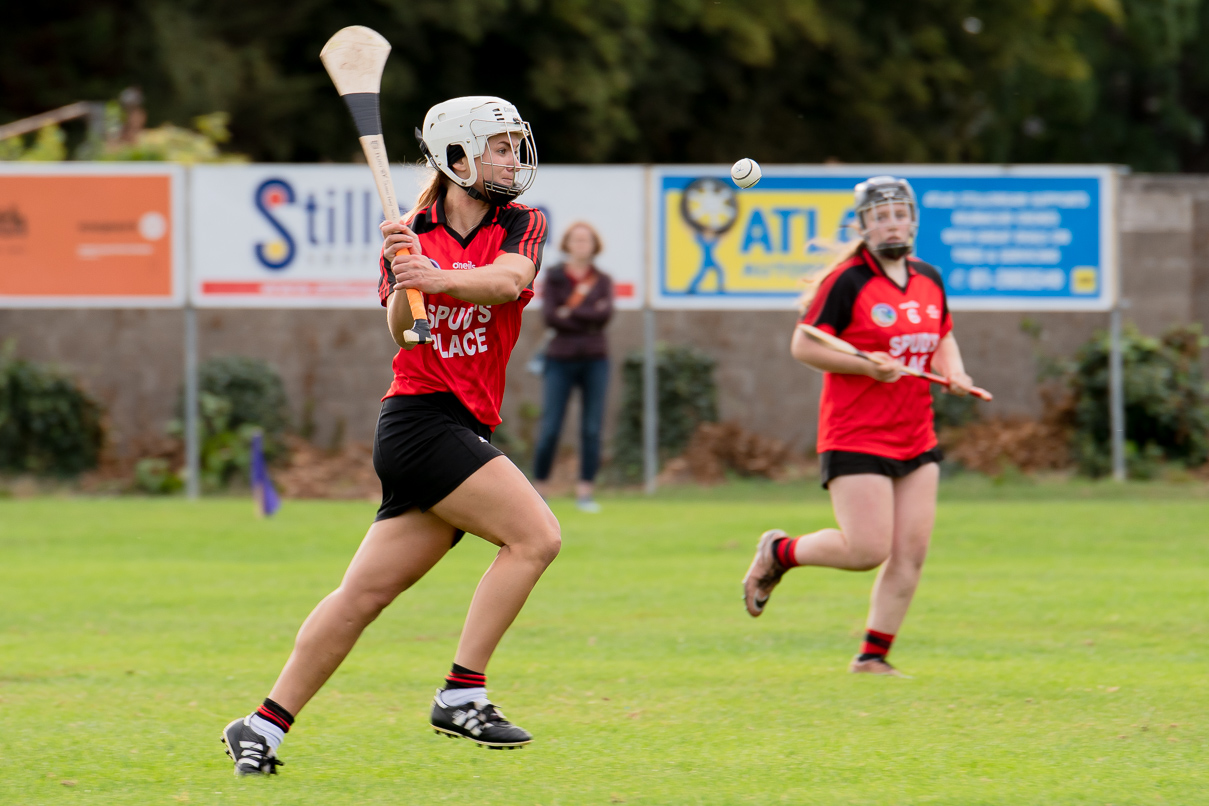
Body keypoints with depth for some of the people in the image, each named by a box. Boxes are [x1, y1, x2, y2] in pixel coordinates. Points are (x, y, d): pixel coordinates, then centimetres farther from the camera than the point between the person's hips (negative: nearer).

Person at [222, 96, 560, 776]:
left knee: (366, 593, 4)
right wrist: (404, 286, -30)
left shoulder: (522, 226, 8)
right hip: (422, 417, -4)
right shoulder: (412, 237, 3)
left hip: (464, 431, 4)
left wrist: (440, 279, -33)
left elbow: (508, 280, -15)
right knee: (535, 536, -19)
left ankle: (264, 725, 11)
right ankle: (462, 693, -17)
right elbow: (403, 336, -10)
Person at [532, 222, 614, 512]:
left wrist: (571, 311, -10)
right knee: (550, 429, -7)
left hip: (594, 360, 2)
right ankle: (540, 487, 5)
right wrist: (589, 316, -9)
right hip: (561, 360, -2)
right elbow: (549, 316, -9)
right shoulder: (553, 277, 4)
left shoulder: (602, 281, 9)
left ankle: (585, 492, 1)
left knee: (592, 429, -3)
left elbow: (606, 313, -8)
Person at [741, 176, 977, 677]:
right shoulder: (847, 282, -10)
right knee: (867, 550, -12)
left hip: (916, 441, 7)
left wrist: (953, 371, 6)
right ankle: (778, 552, 14)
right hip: (856, 441, -7)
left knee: (911, 553, 0)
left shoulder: (929, 282, 11)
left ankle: (873, 656, 11)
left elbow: (944, 338, 27)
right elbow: (803, 346, -11)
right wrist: (868, 365, -20)